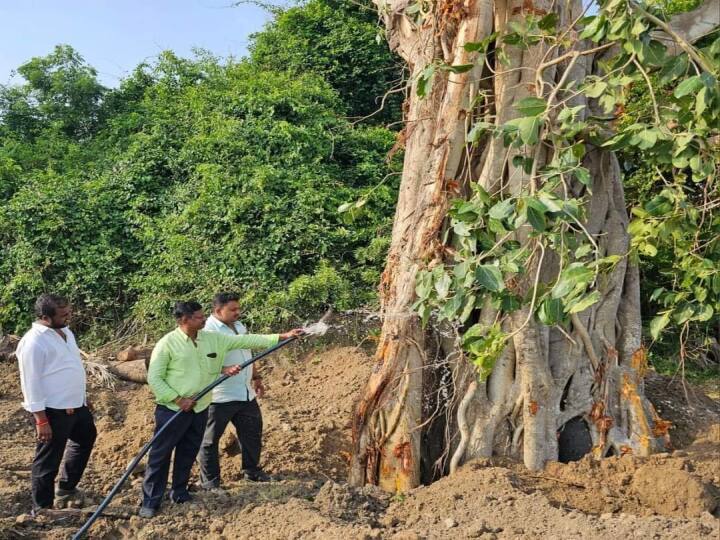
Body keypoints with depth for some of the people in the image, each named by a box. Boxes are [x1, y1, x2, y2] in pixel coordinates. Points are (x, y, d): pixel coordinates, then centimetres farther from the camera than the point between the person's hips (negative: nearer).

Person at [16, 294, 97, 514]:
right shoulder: (34, 342, -21)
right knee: (48, 461, 4)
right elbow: (31, 383, -21)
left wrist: (83, 397, 22)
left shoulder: (64, 331, 7)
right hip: (53, 410, -10)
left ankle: (67, 487, 42)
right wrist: (41, 420, -22)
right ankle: (42, 509, 20)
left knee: (86, 438, 27)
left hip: (76, 404, 10)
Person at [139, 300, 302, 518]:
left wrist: (282, 336, -1)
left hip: (199, 409, 5)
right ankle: (150, 502, 12)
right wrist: (177, 399, -17)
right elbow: (154, 378, -10)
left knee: (188, 454, 15)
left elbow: (245, 340, 2)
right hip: (172, 409, -5)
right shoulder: (167, 344, -12)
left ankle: (179, 493, 31)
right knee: (160, 456, 2)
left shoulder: (212, 338, 3)